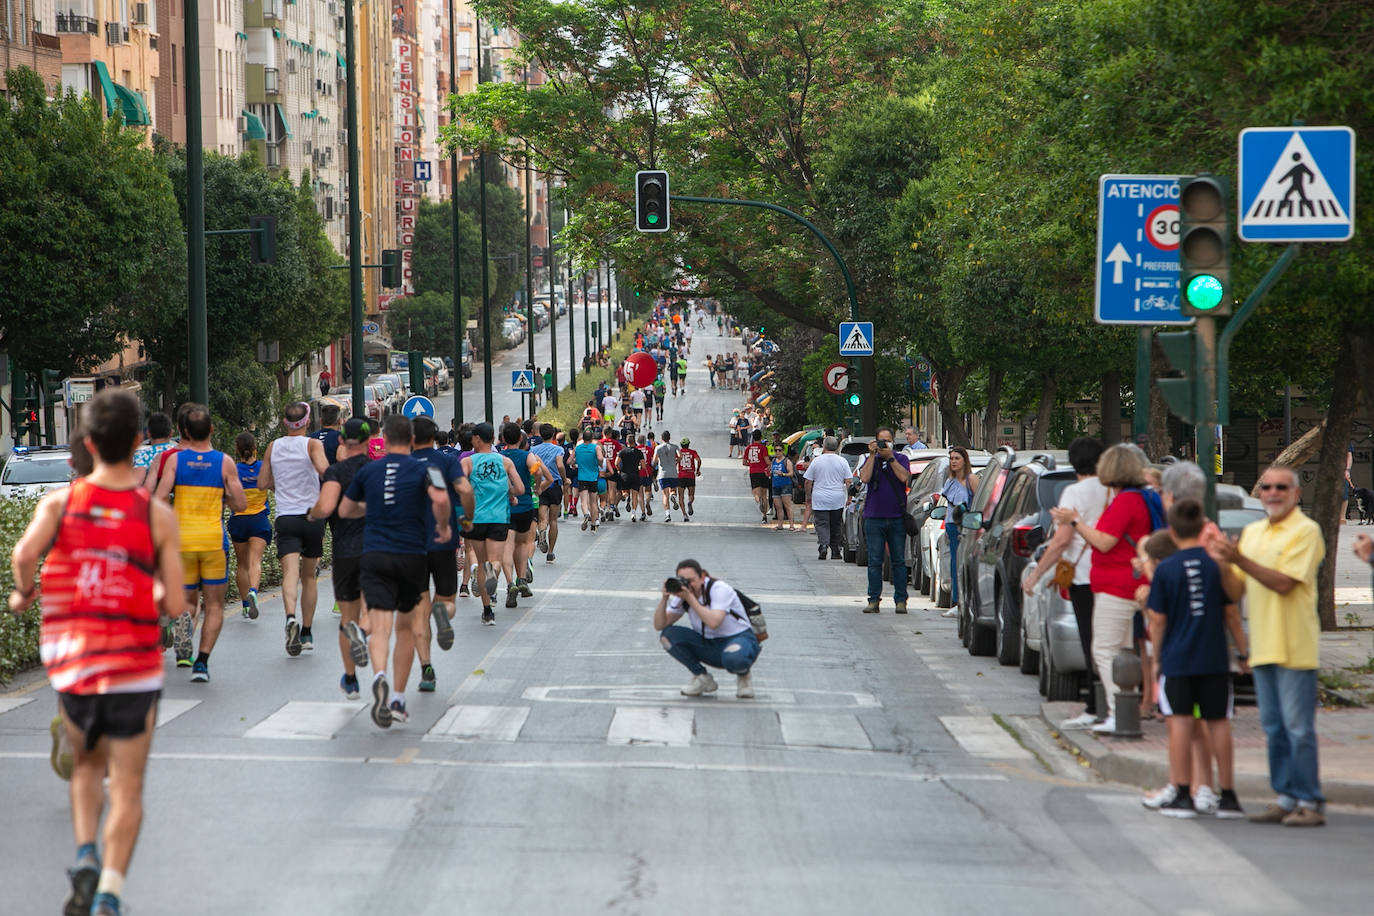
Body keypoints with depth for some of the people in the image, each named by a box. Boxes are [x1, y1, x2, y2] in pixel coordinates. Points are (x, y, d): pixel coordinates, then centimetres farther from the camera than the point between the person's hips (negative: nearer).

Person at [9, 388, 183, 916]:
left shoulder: (59, 503, -2)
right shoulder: (158, 515, -5)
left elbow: (24, 554, -21)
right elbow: (174, 605, -9)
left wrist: (24, 592, -1)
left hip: (70, 660, 2)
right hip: (134, 665, -2)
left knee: (87, 766, 25)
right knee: (127, 789, 6)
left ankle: (86, 858, 3)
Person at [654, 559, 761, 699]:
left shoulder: (719, 589, -20)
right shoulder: (682, 594, -3)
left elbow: (713, 623, -37)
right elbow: (659, 625, -7)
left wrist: (690, 598, -36)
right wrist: (664, 598, -22)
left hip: (738, 639, -6)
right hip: (708, 643, 6)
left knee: (733, 659, -43)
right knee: (667, 635, -16)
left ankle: (744, 674, -2)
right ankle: (702, 678, -2)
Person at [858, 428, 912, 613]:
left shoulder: (901, 459, 8)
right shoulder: (871, 460, 10)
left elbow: (904, 477, -11)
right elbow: (865, 478, -9)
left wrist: (890, 457, -12)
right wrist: (872, 455, -9)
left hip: (897, 518, 0)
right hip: (874, 518, 0)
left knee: (899, 561, 2)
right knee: (874, 562, 0)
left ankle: (900, 600, 5)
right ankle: (873, 601, 3)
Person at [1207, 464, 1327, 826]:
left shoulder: (1306, 531, -8)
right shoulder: (1252, 532, 14)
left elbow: (1284, 583, -18)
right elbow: (1236, 592, 12)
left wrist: (1240, 559, -23)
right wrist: (1223, 563, -7)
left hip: (1294, 645, -7)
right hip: (1262, 645, 7)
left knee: (1298, 728, -6)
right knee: (1274, 728, 11)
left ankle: (1310, 802, -2)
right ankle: (1286, 798, 17)